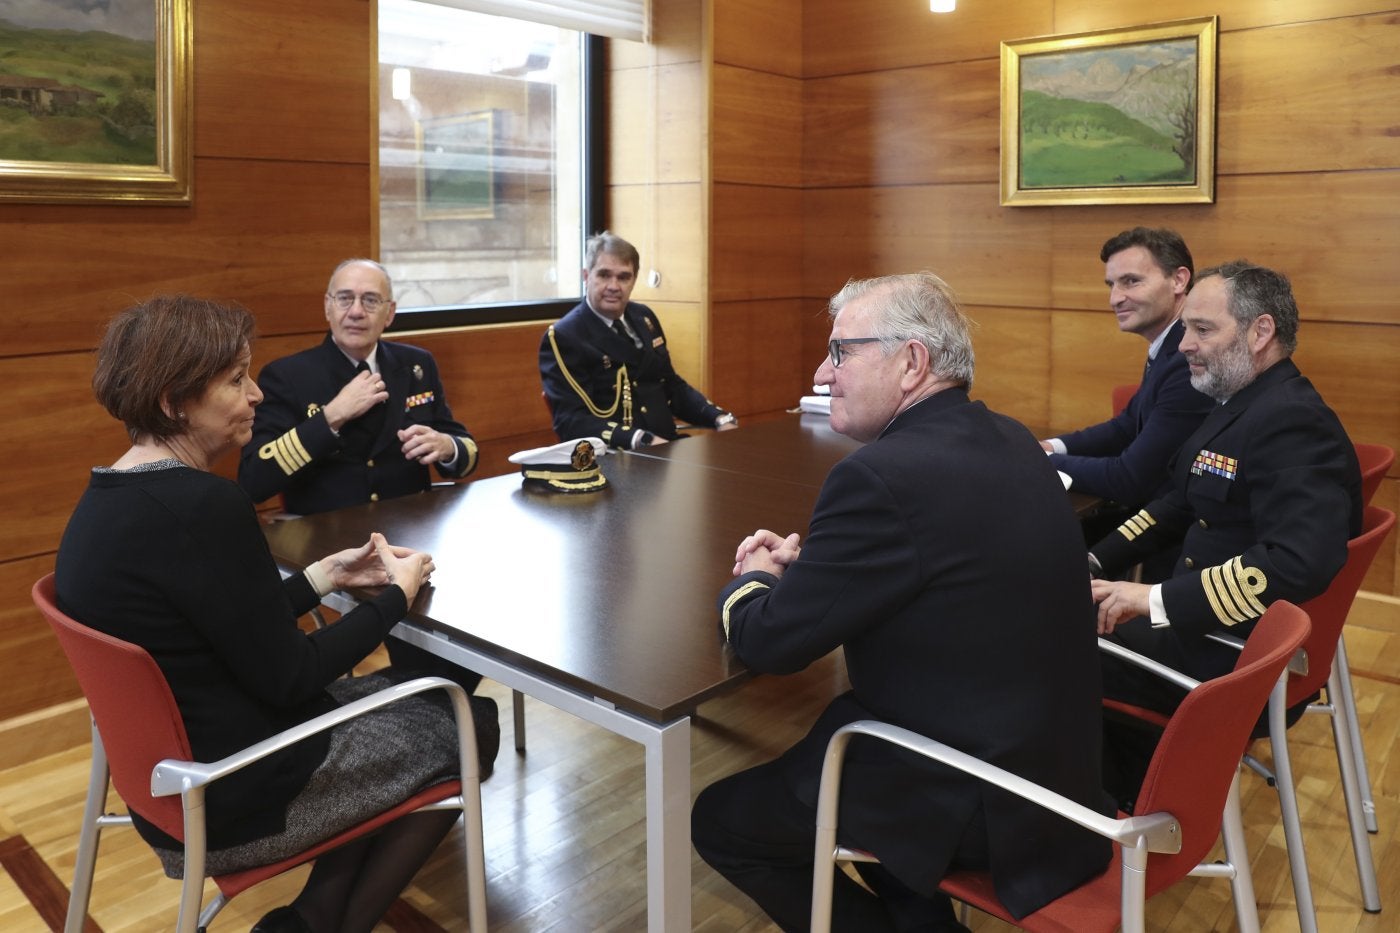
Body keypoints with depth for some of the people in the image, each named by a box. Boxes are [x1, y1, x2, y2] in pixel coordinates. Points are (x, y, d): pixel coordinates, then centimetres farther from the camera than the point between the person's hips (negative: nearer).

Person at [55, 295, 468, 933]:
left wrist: (326, 575, 9)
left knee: (409, 696, 22)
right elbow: (286, 677, -22)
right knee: (466, 731, 10)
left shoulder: (109, 496, 3)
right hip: (236, 799, -9)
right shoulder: (200, 505, -27)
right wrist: (399, 593, -10)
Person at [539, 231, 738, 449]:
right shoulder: (563, 337, -7)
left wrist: (721, 419, 4)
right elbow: (571, 421, -15)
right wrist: (642, 441, -27)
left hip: (666, 448, 6)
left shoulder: (645, 317, 12)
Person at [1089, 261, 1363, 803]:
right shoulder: (1242, 403, 9)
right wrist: (1093, 564, 2)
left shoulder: (1291, 422, -22)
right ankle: (1132, 792, 20)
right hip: (1202, 614, 9)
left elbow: (1301, 561, -34)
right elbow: (1177, 507, 14)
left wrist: (1157, 601, -32)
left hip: (1239, 647, -9)